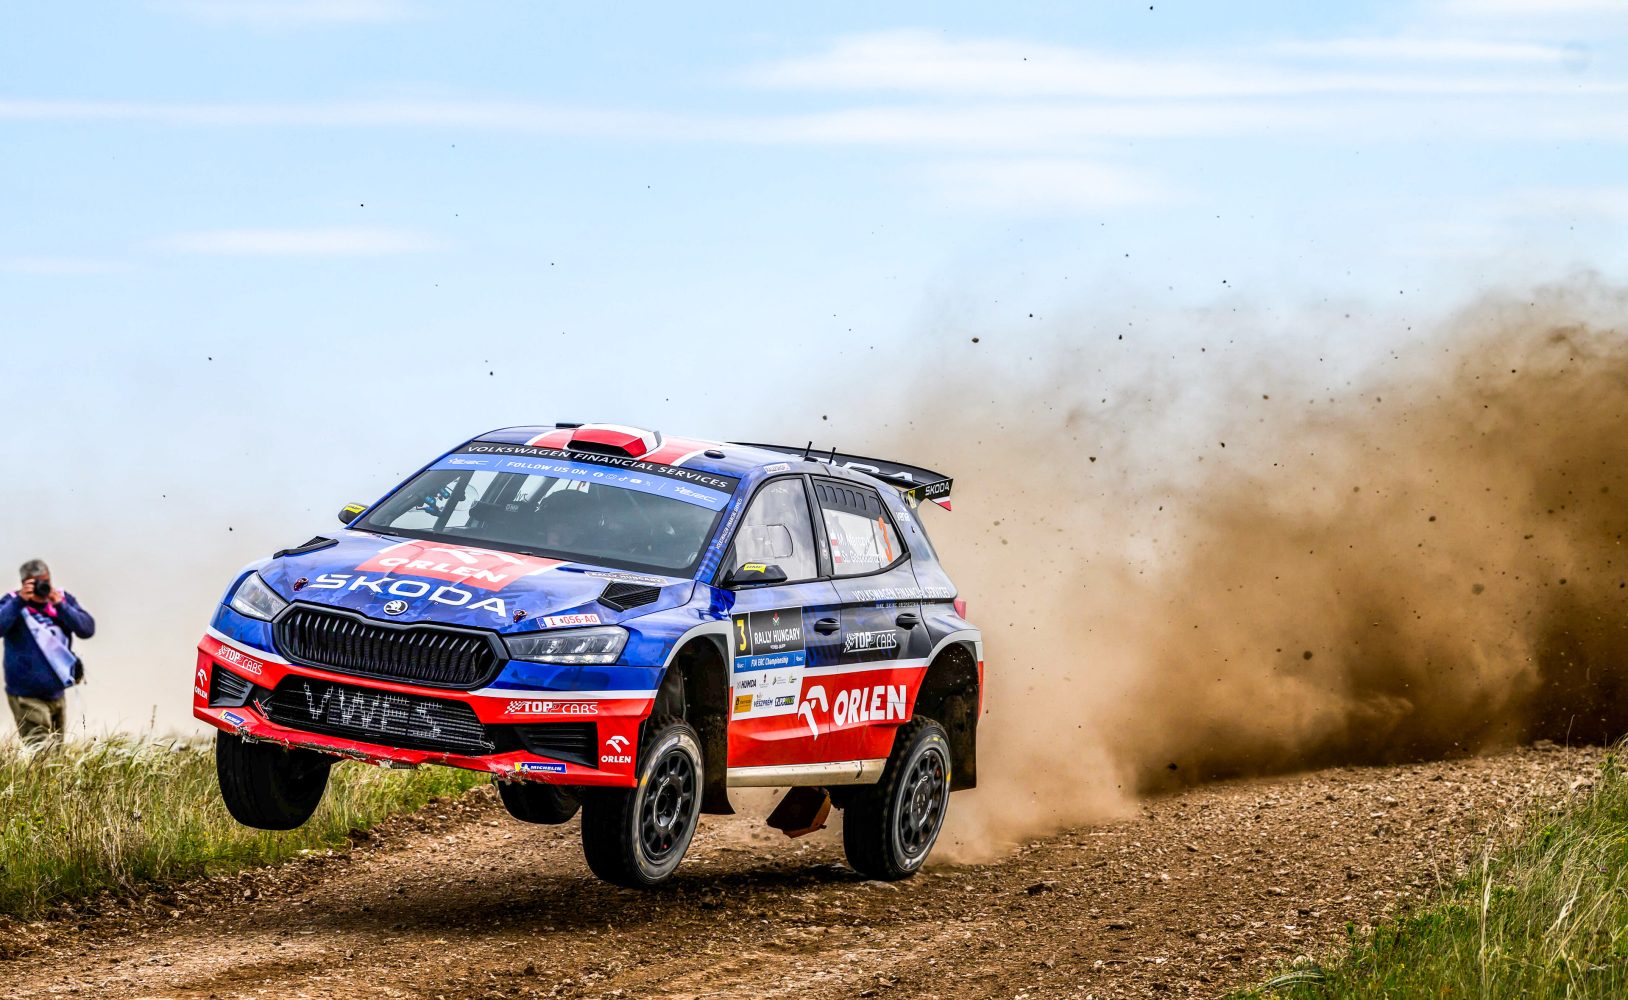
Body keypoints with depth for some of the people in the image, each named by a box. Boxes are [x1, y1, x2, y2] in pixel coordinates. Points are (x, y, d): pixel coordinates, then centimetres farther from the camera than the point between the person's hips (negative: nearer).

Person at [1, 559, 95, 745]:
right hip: (27, 697, -5)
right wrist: (20, 601, -29)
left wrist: (61, 606, -17)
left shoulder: (63, 600, 3)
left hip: (56, 694, 5)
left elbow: (88, 629, -7)